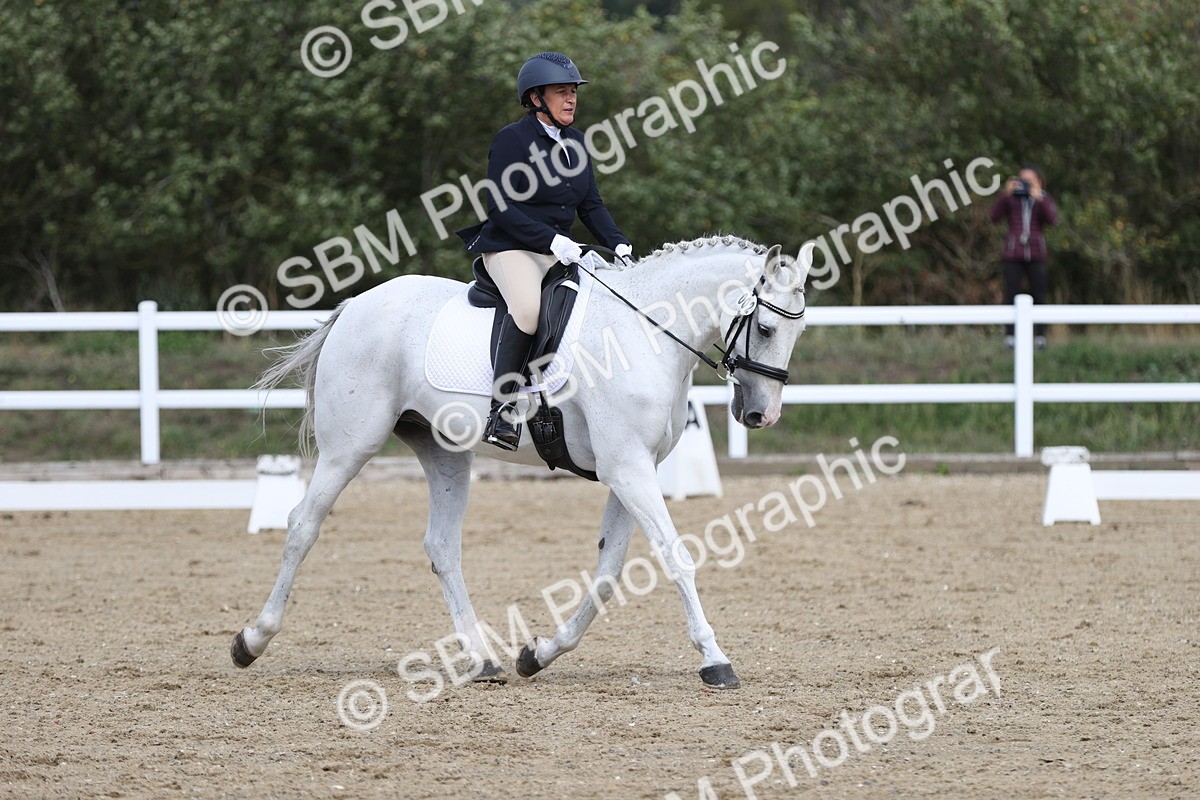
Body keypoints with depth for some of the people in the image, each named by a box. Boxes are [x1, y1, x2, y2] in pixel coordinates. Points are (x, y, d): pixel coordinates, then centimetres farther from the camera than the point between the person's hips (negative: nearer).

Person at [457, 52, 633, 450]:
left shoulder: (573, 141, 14)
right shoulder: (513, 139, -8)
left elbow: (590, 205, 16)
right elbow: (499, 207, -15)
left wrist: (618, 244, -2)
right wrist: (551, 240, -22)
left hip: (561, 251, 8)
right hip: (510, 249, -8)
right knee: (529, 306, -37)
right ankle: (502, 409, -33)